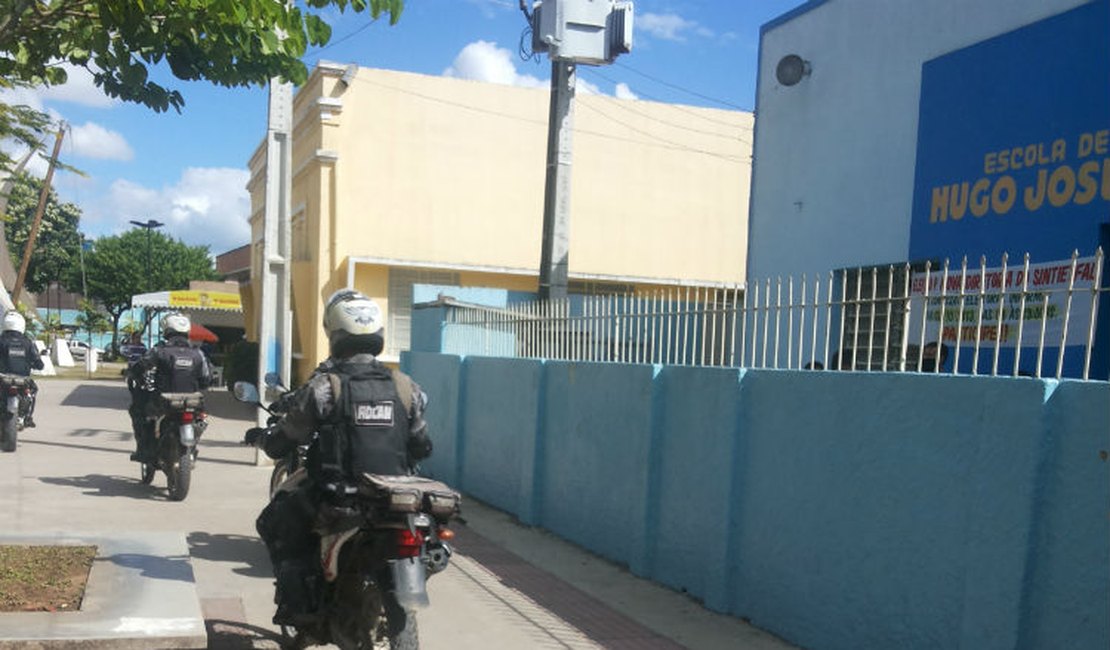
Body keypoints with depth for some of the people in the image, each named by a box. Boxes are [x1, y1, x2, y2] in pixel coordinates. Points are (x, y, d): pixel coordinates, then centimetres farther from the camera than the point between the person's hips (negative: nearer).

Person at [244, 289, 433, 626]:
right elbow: (421, 447, 9)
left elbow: (279, 444, -2)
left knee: (274, 522, 21)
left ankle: (296, 602, 12)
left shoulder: (322, 386, -11)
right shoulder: (404, 386, 0)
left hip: (335, 496, -4)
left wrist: (259, 436, 20)